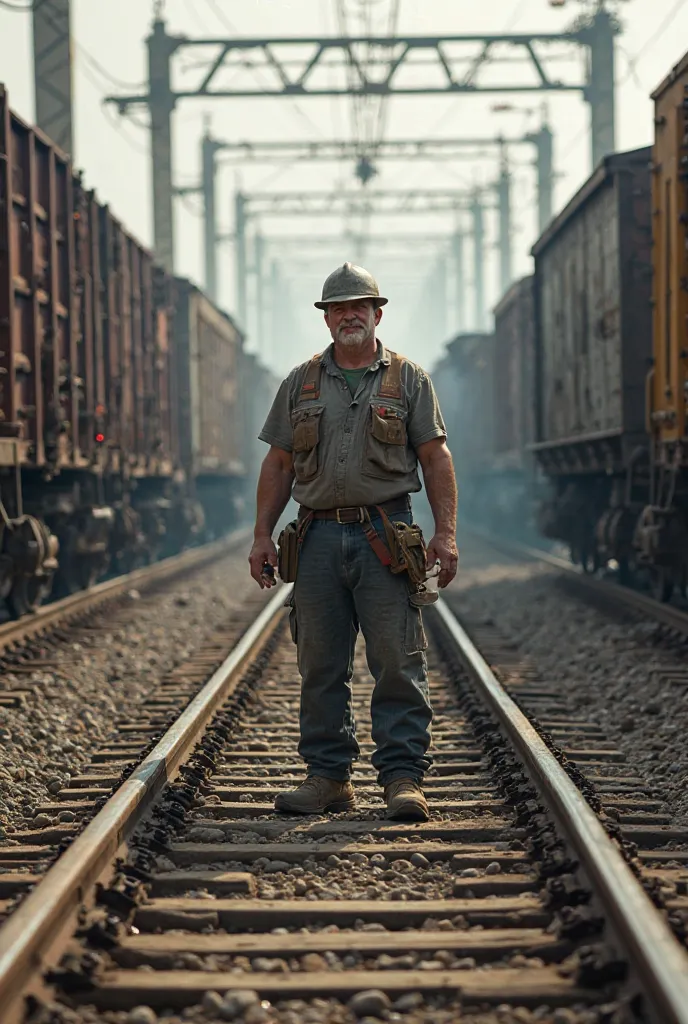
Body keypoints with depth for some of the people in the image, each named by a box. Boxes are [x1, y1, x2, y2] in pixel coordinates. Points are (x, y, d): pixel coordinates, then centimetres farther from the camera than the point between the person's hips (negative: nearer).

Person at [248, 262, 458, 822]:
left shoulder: (408, 379, 7)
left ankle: (403, 777, -2)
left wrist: (446, 533, -6)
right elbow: (278, 465, 14)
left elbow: (435, 458, 3)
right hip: (320, 535, 3)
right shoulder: (300, 383, 13)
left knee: (398, 661, -5)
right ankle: (329, 775, 12)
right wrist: (263, 536, 7)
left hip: (386, 537, -2)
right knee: (321, 665, 4)